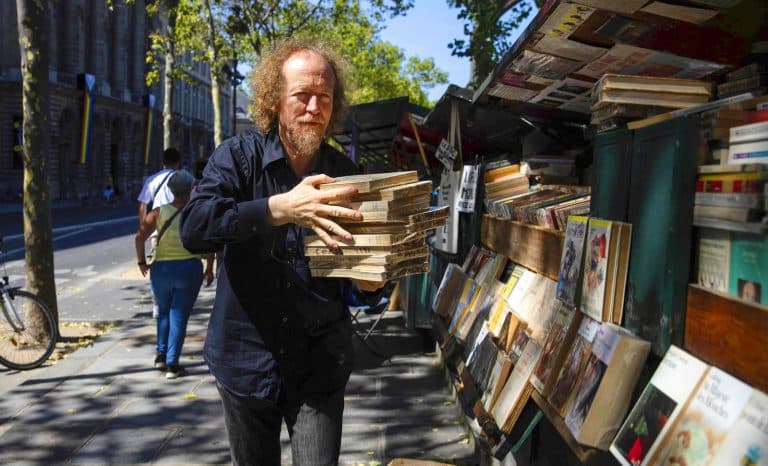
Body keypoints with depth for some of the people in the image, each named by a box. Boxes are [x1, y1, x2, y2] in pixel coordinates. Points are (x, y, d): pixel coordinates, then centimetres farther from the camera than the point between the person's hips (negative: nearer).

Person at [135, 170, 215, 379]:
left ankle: (161, 355, 20)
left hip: (161, 269, 1)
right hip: (189, 268, -1)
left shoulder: (159, 212, -2)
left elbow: (140, 237, -9)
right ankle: (172, 364, 5)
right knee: (179, 315, 6)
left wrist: (141, 261, 3)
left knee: (164, 311, 23)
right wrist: (209, 269, 3)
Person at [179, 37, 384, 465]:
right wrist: (280, 208, -35)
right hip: (247, 361, 0)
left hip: (320, 365, 0)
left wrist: (370, 281, -18)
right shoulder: (240, 155, -7)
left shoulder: (346, 174, -2)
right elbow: (194, 229, -22)